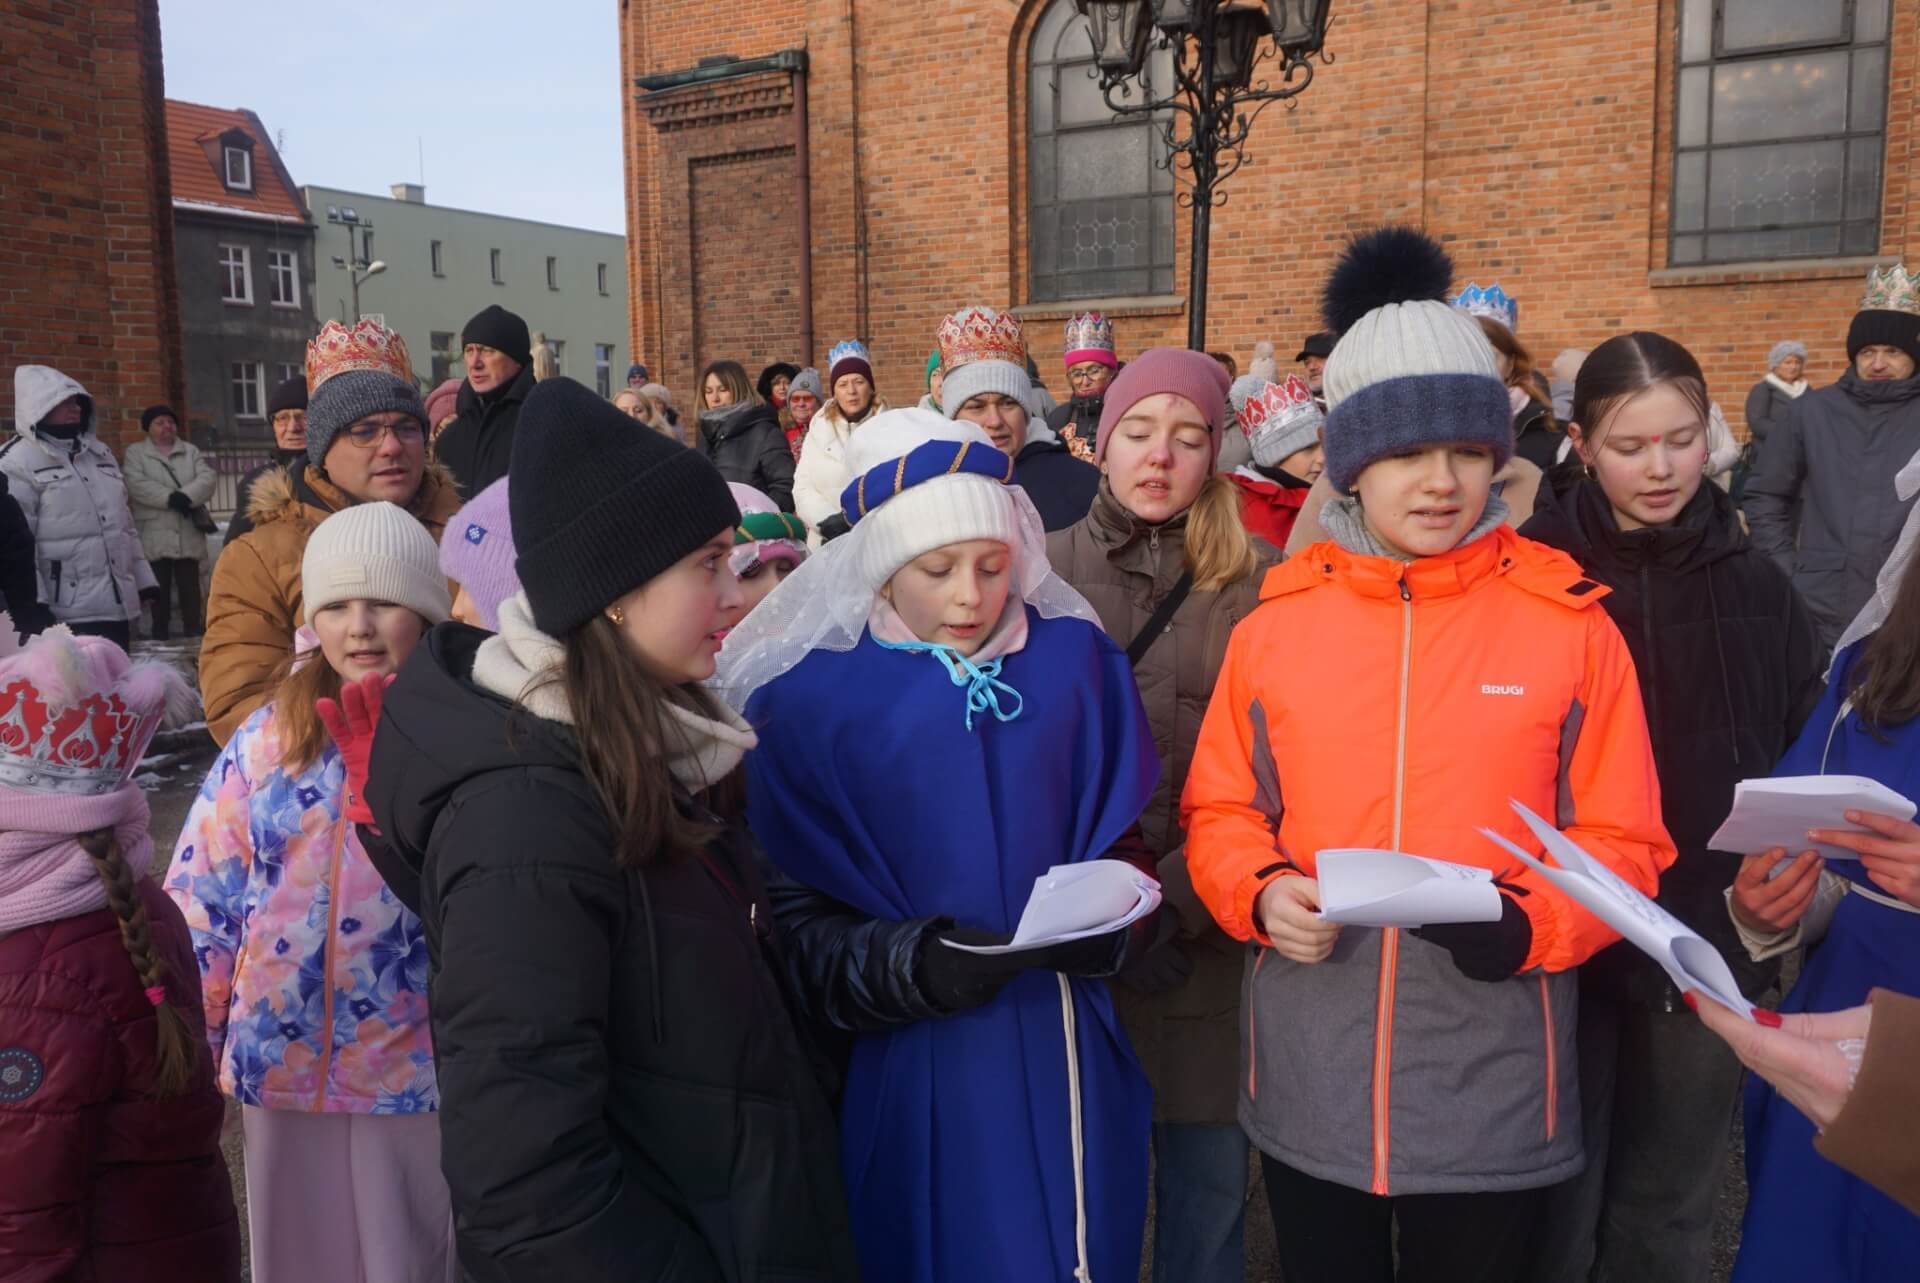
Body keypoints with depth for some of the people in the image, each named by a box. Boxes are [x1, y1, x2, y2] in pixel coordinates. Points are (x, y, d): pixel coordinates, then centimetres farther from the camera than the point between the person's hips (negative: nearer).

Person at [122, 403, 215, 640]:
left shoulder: (191, 451, 15)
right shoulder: (135, 452, 7)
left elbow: (207, 479, -1)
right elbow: (136, 484, -10)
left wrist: (186, 496, -19)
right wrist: (170, 497, -20)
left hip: (188, 535, 2)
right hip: (155, 536, -2)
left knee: (190, 589, 3)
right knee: (160, 589, 2)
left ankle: (193, 634, 7)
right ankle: (161, 636, 7)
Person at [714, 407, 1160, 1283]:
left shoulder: (1076, 661, 1)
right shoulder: (810, 699, -7)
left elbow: (1123, 842, 7)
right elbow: (795, 920, -5)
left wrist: (1106, 925, -13)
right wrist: (913, 966, -21)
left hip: (1067, 1055, 3)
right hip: (916, 1070, -2)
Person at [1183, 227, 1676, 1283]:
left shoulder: (1571, 625, -5)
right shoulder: (1272, 625, 0)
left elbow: (1622, 842, -2)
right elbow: (1218, 812, 6)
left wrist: (1528, 923, -19)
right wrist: (1260, 892, -13)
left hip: (1490, 1100, -1)